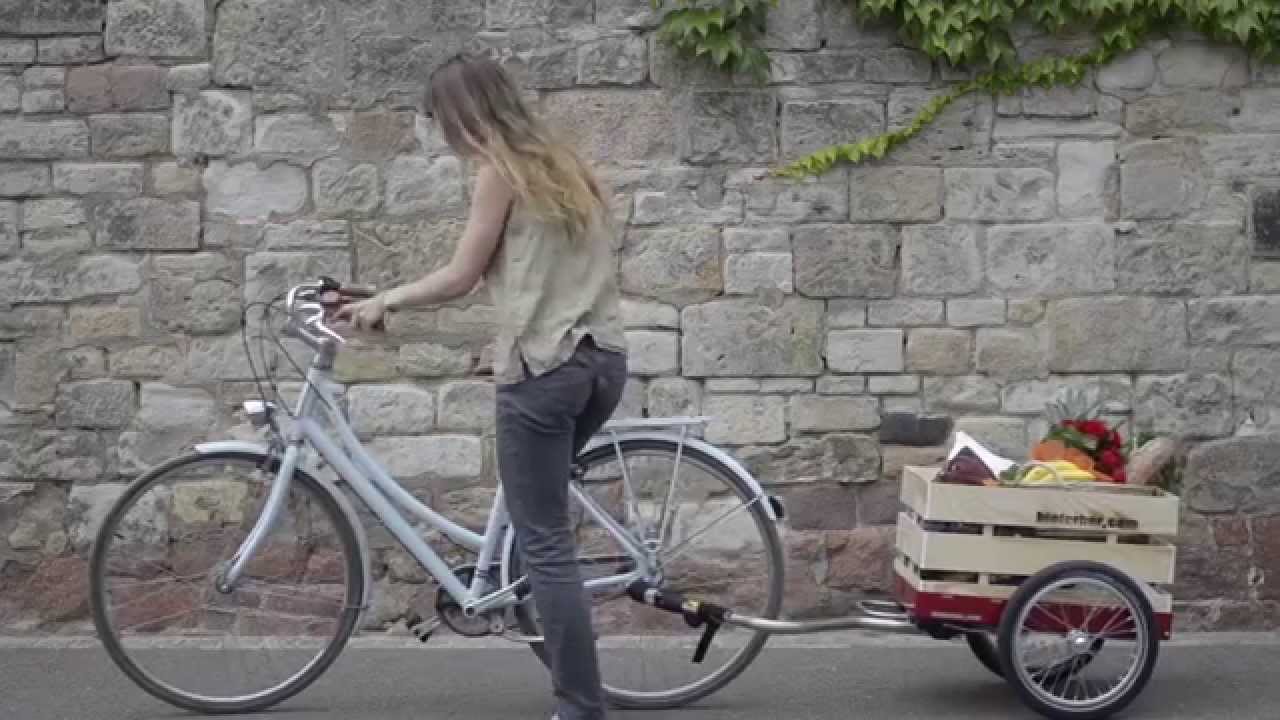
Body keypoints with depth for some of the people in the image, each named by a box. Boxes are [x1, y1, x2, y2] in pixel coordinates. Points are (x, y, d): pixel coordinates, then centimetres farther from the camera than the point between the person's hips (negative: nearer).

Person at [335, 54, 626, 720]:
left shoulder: (499, 171, -6)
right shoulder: (561, 165, 17)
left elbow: (461, 276, -6)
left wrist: (384, 302, 7)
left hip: (545, 368, -8)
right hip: (603, 359, 8)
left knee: (545, 541, -4)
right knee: (542, 513, 24)